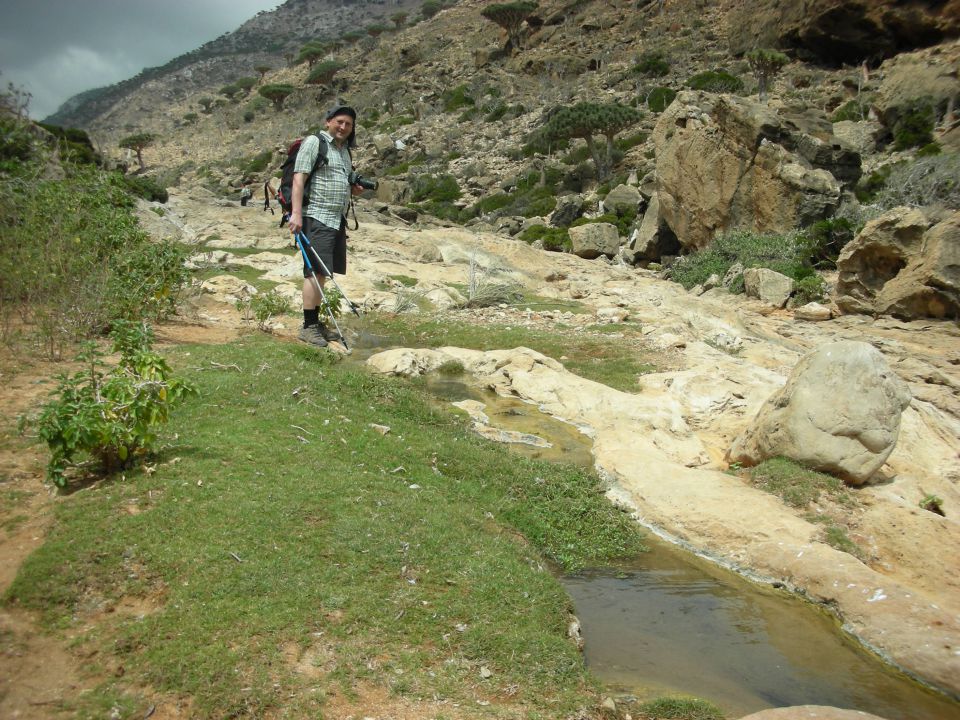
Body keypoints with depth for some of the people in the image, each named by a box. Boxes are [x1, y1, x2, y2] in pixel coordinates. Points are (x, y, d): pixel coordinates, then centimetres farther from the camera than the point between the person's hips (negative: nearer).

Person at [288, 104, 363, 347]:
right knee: (315, 271, -12)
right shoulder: (313, 142, -3)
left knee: (322, 273, 10)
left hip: (338, 218, 8)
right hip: (317, 217, -8)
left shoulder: (345, 150, 22)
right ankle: (308, 327, -9)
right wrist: (296, 213, -22)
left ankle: (316, 323, 15)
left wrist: (353, 190, 12)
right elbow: (299, 178, -11)